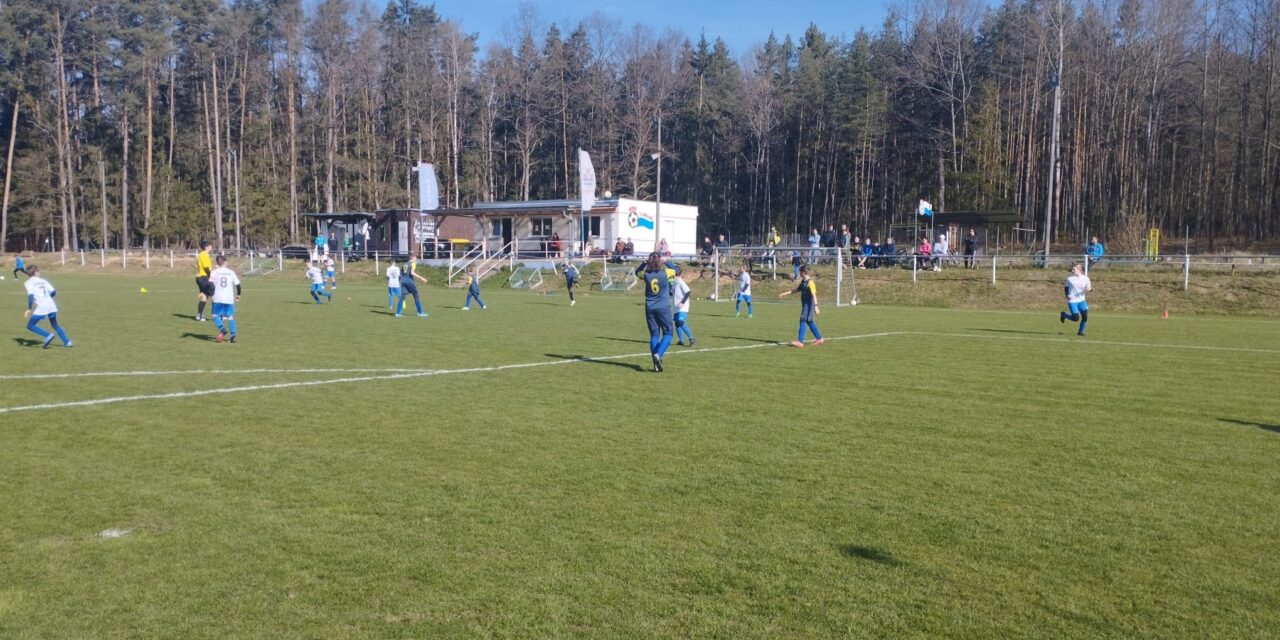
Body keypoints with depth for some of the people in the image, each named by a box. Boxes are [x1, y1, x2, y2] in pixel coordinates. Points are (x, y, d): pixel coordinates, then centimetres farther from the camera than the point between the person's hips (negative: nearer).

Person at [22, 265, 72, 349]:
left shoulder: (28, 283, 2)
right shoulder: (43, 281, 16)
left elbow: (31, 295, -11)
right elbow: (53, 292, 10)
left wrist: (29, 309, -7)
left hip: (41, 308, -5)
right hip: (51, 306, 5)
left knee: (30, 326, 7)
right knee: (55, 325, 24)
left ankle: (48, 336, -10)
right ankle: (67, 342, 17)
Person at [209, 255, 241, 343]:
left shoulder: (214, 272, 2)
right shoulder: (231, 273, 7)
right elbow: (238, 285, 6)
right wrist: (238, 295, 20)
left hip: (218, 299, -2)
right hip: (229, 299, 2)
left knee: (215, 316, 6)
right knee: (230, 317, 9)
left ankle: (222, 329, -19)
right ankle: (232, 335, -2)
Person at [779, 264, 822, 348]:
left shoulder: (810, 282, -17)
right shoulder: (803, 281, 11)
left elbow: (814, 295, -24)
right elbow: (797, 289, 25)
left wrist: (816, 306, -31)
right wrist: (785, 294, 28)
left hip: (809, 305, -9)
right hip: (804, 304, 9)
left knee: (803, 320, -11)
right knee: (809, 321, 16)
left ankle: (800, 341, -12)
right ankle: (819, 338, 28)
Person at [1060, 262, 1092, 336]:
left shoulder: (1085, 278, 0)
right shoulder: (1069, 278, -1)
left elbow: (1089, 288, 7)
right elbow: (1066, 287, 10)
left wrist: (1088, 289, -18)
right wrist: (1067, 295, -7)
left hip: (1081, 300, 2)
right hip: (1072, 301, -2)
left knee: (1085, 316, -8)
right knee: (1076, 318, -10)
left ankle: (1080, 331, 12)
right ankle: (1063, 315, 19)